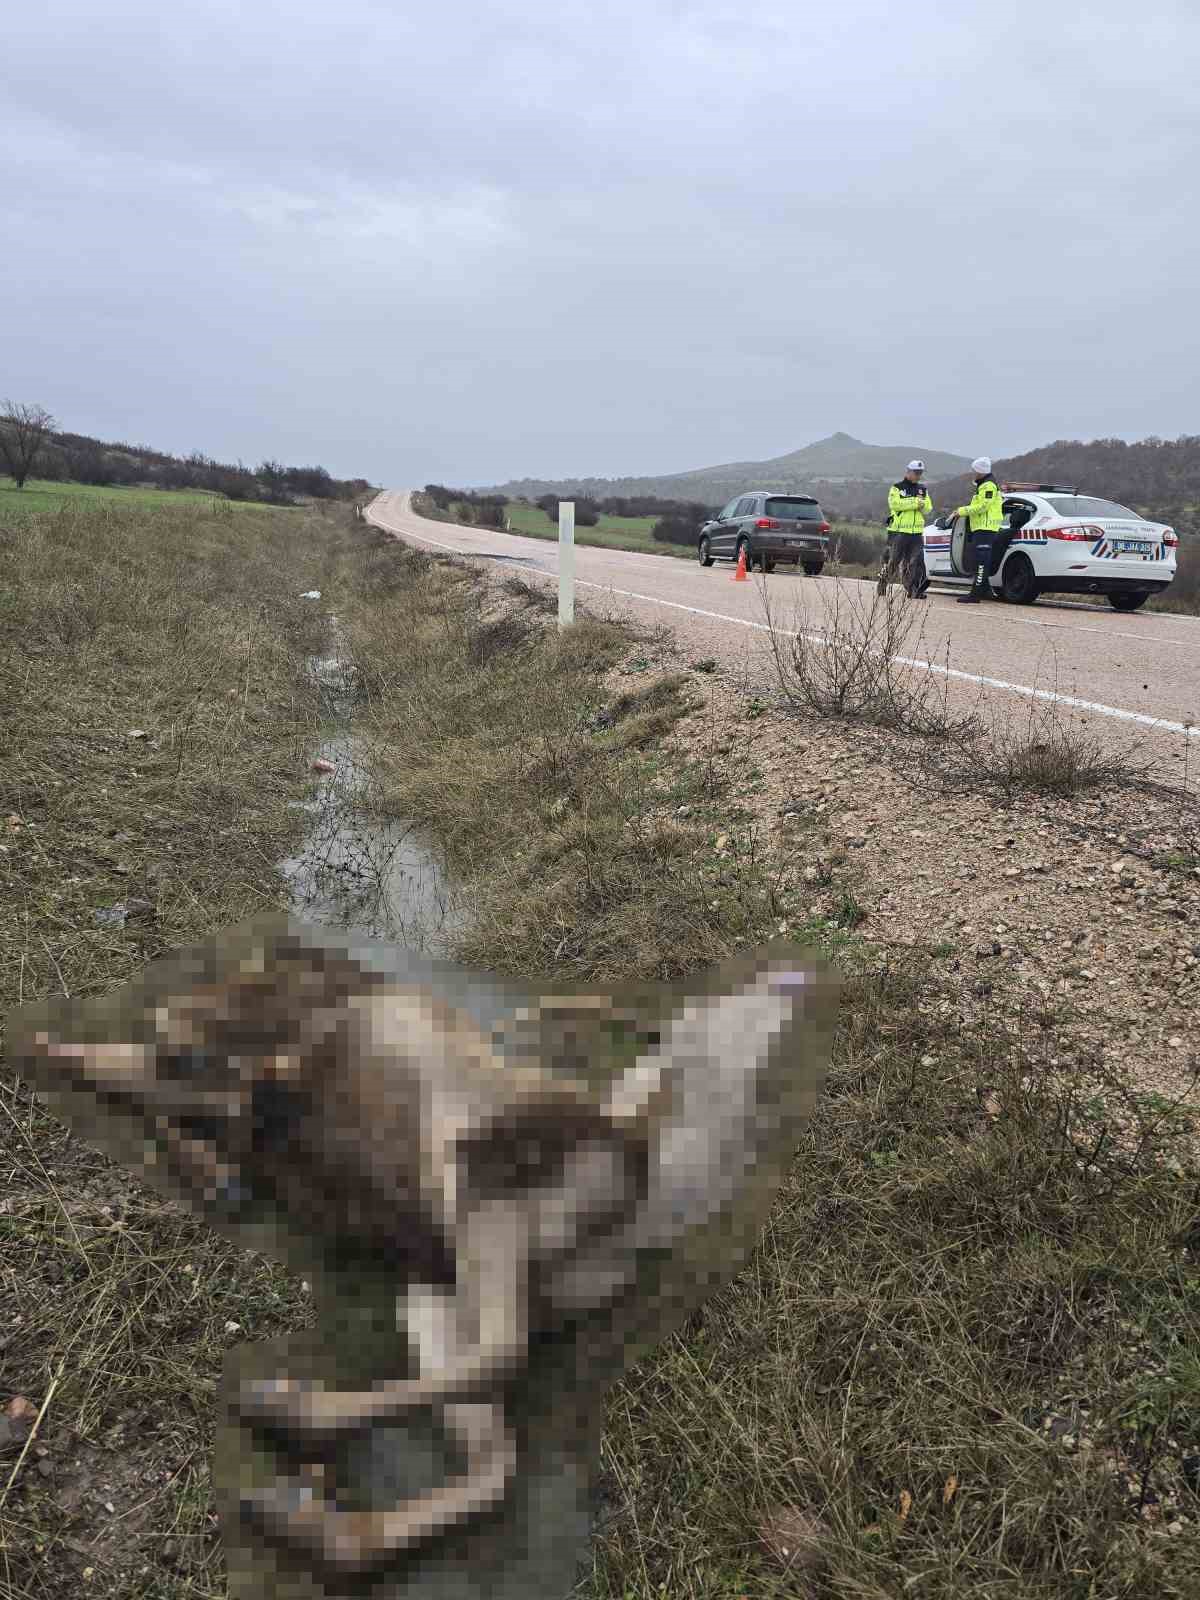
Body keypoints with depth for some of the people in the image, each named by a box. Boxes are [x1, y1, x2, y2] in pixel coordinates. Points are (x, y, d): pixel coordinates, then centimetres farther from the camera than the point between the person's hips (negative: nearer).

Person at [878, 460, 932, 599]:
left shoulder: (923, 490, 18)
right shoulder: (897, 488, 1)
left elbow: (928, 509, 12)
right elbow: (895, 504, -17)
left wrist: (921, 504, -10)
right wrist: (915, 502, -14)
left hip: (917, 532, 5)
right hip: (899, 531, -5)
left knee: (916, 562, -2)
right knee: (893, 561, 0)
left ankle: (913, 590, -1)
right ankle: (882, 583, 17)